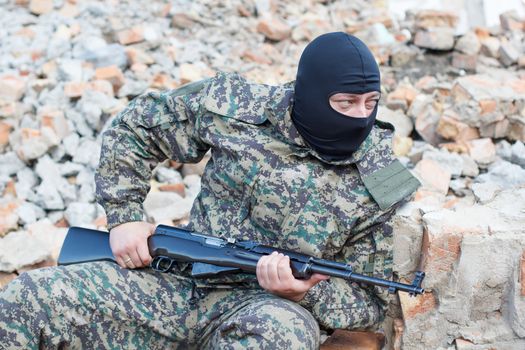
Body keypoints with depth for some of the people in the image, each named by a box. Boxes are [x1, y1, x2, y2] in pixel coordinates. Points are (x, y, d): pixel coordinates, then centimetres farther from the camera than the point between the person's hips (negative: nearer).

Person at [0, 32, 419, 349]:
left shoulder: (378, 184, -5)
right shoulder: (236, 107, -4)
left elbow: (370, 299, 2)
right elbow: (134, 126, 8)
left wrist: (307, 293, -19)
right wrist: (124, 216, -1)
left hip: (273, 308, -2)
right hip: (180, 281, 2)